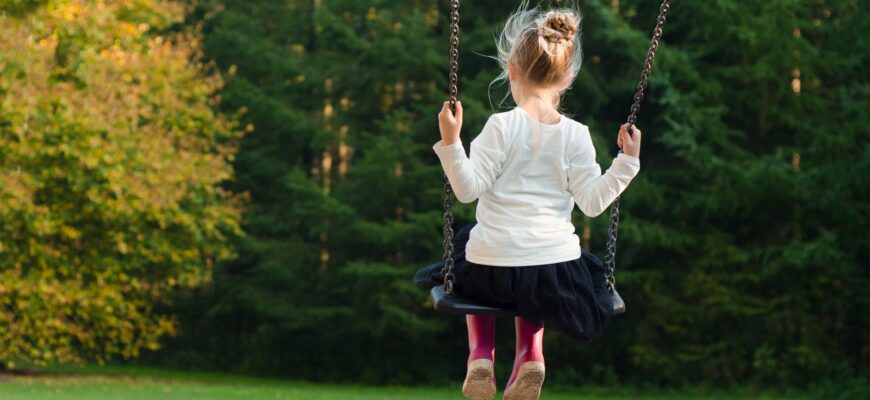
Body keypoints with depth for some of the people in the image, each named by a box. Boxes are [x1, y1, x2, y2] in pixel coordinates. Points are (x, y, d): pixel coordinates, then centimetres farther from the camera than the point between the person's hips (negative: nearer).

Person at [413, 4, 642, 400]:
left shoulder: (501, 126, -10)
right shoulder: (576, 135, -3)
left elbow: (468, 188, -13)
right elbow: (592, 202, -4)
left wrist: (450, 142, -18)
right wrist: (626, 161, 3)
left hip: (492, 269, -2)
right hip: (555, 271, 2)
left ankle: (481, 351, 19)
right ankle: (530, 351, 15)